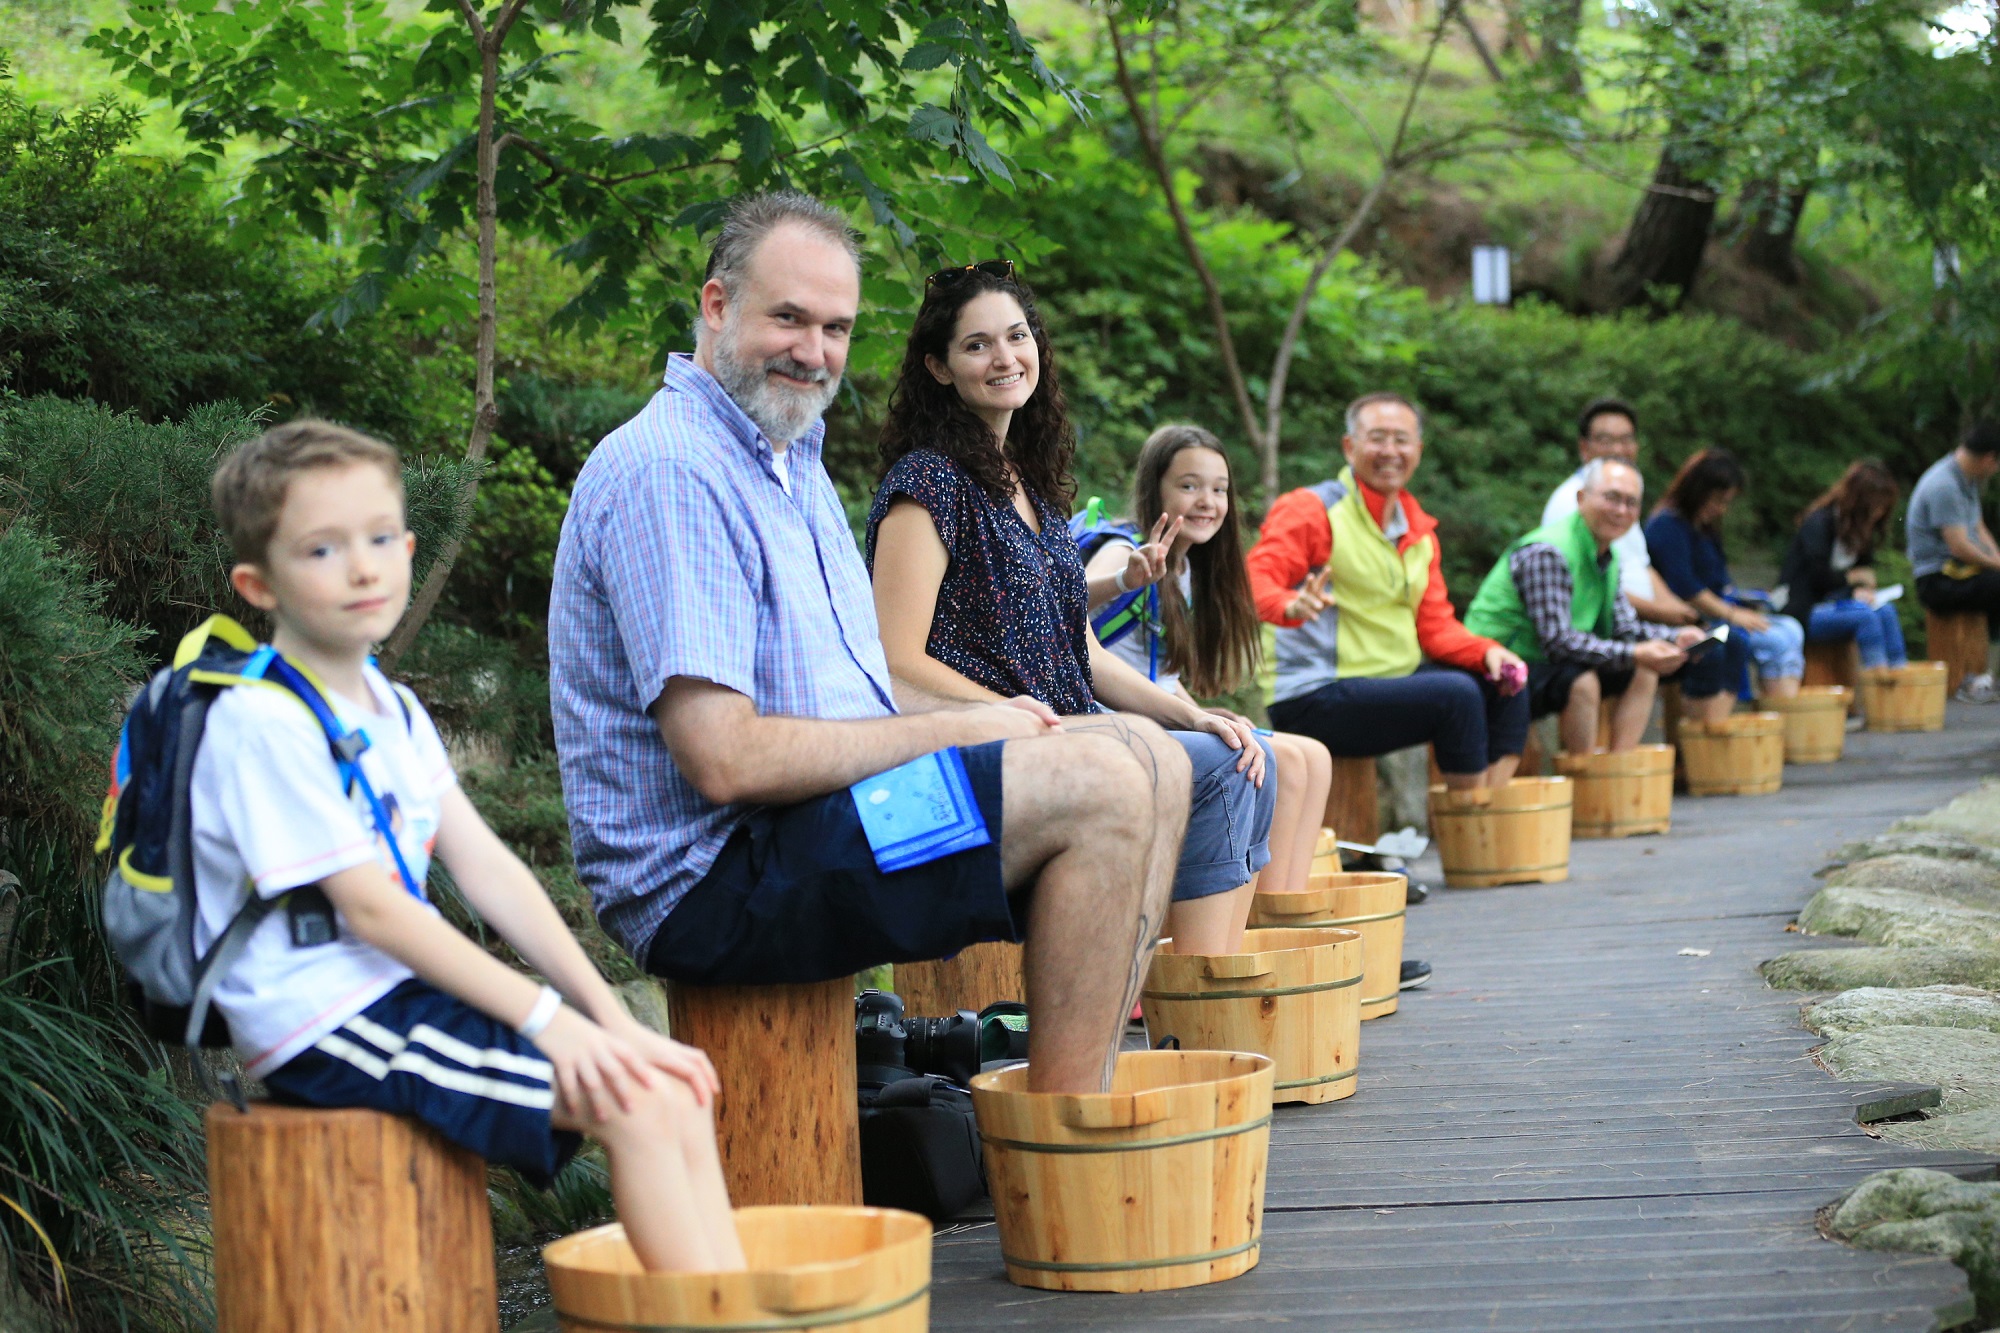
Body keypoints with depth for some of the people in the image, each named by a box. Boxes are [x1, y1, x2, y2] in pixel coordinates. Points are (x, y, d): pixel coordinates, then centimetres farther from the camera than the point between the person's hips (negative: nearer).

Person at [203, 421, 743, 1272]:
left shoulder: (394, 713, 14)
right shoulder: (262, 723, -14)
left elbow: (488, 869, 9)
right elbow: (370, 907, -17)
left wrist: (608, 1014, -1)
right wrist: (544, 1018, -19)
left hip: (407, 992, 9)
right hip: (329, 1024, -9)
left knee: (679, 1084, -3)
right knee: (636, 1106, -18)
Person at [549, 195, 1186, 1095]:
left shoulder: (794, 463, 18)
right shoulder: (666, 471, -17)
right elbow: (727, 759, -23)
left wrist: (978, 717, 2)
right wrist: (956, 731, -14)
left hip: (819, 820, 10)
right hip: (716, 877, -10)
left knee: (1151, 759, 6)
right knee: (1104, 786, -20)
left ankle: (1092, 1085, 4)